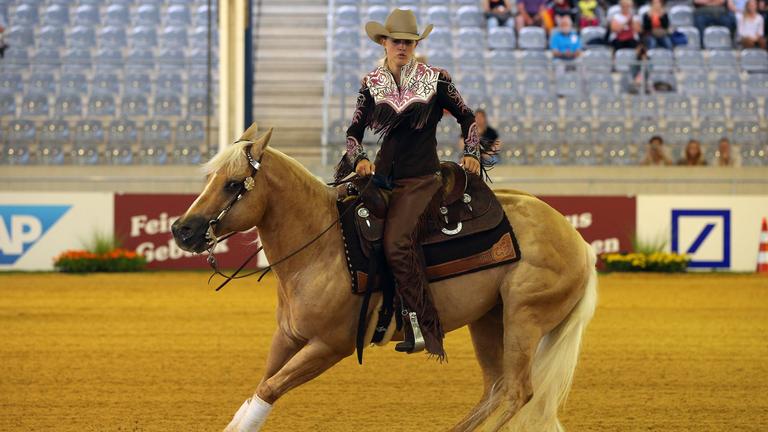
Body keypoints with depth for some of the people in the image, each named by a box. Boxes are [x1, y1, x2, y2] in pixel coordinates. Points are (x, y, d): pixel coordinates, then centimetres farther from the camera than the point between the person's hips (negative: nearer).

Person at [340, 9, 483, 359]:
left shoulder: (435, 80, 1)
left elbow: (467, 118, 11)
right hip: (383, 173, 5)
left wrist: (471, 153, -4)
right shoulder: (371, 84, 8)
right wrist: (358, 159, -11)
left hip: (421, 179, -5)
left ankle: (426, 330, -24)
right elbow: (355, 130, 8)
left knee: (397, 242, -27)